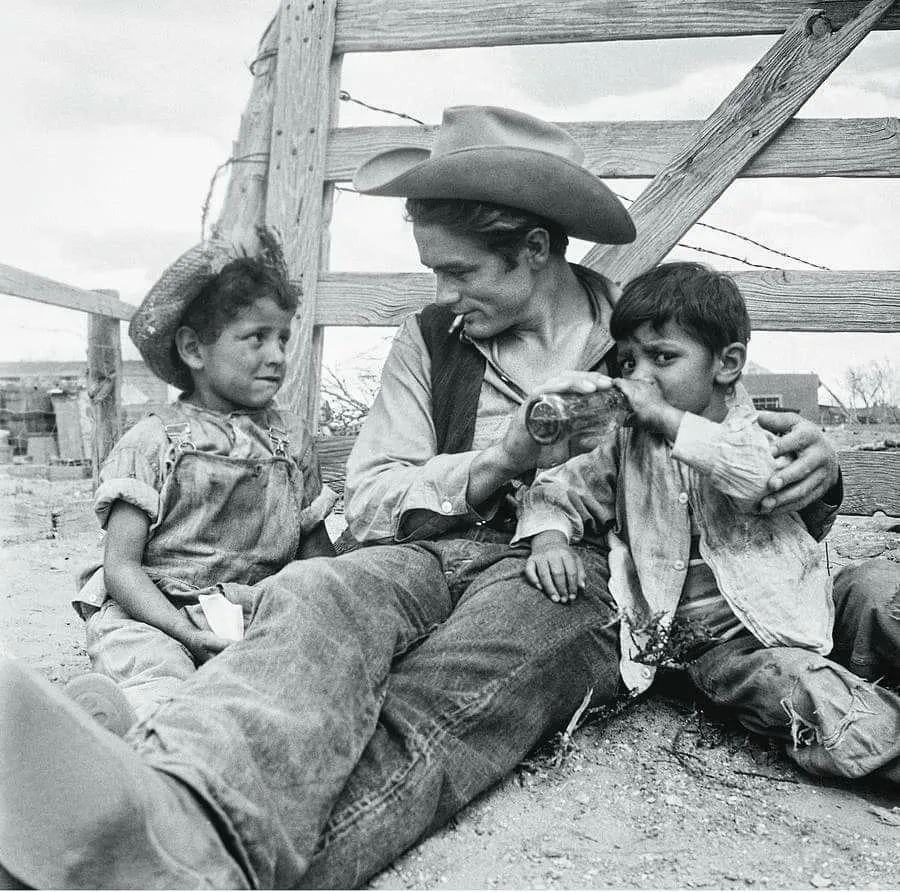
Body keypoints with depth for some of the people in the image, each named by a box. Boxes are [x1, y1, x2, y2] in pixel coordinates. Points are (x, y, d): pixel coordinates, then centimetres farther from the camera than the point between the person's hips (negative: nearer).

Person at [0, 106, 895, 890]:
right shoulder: (429, 339, 13)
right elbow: (367, 498, 7)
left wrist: (812, 468, -8)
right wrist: (501, 459, -8)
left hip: (576, 574, -1)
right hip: (437, 552, 2)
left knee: (429, 708, -35)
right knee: (316, 593, -32)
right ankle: (173, 799, -57)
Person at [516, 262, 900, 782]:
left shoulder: (758, 432, -1)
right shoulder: (625, 447, 6)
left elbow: (762, 476, -24)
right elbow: (557, 492, 10)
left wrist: (663, 415, -25)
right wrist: (548, 538, -13)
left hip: (784, 612, 1)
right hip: (713, 644, 0)